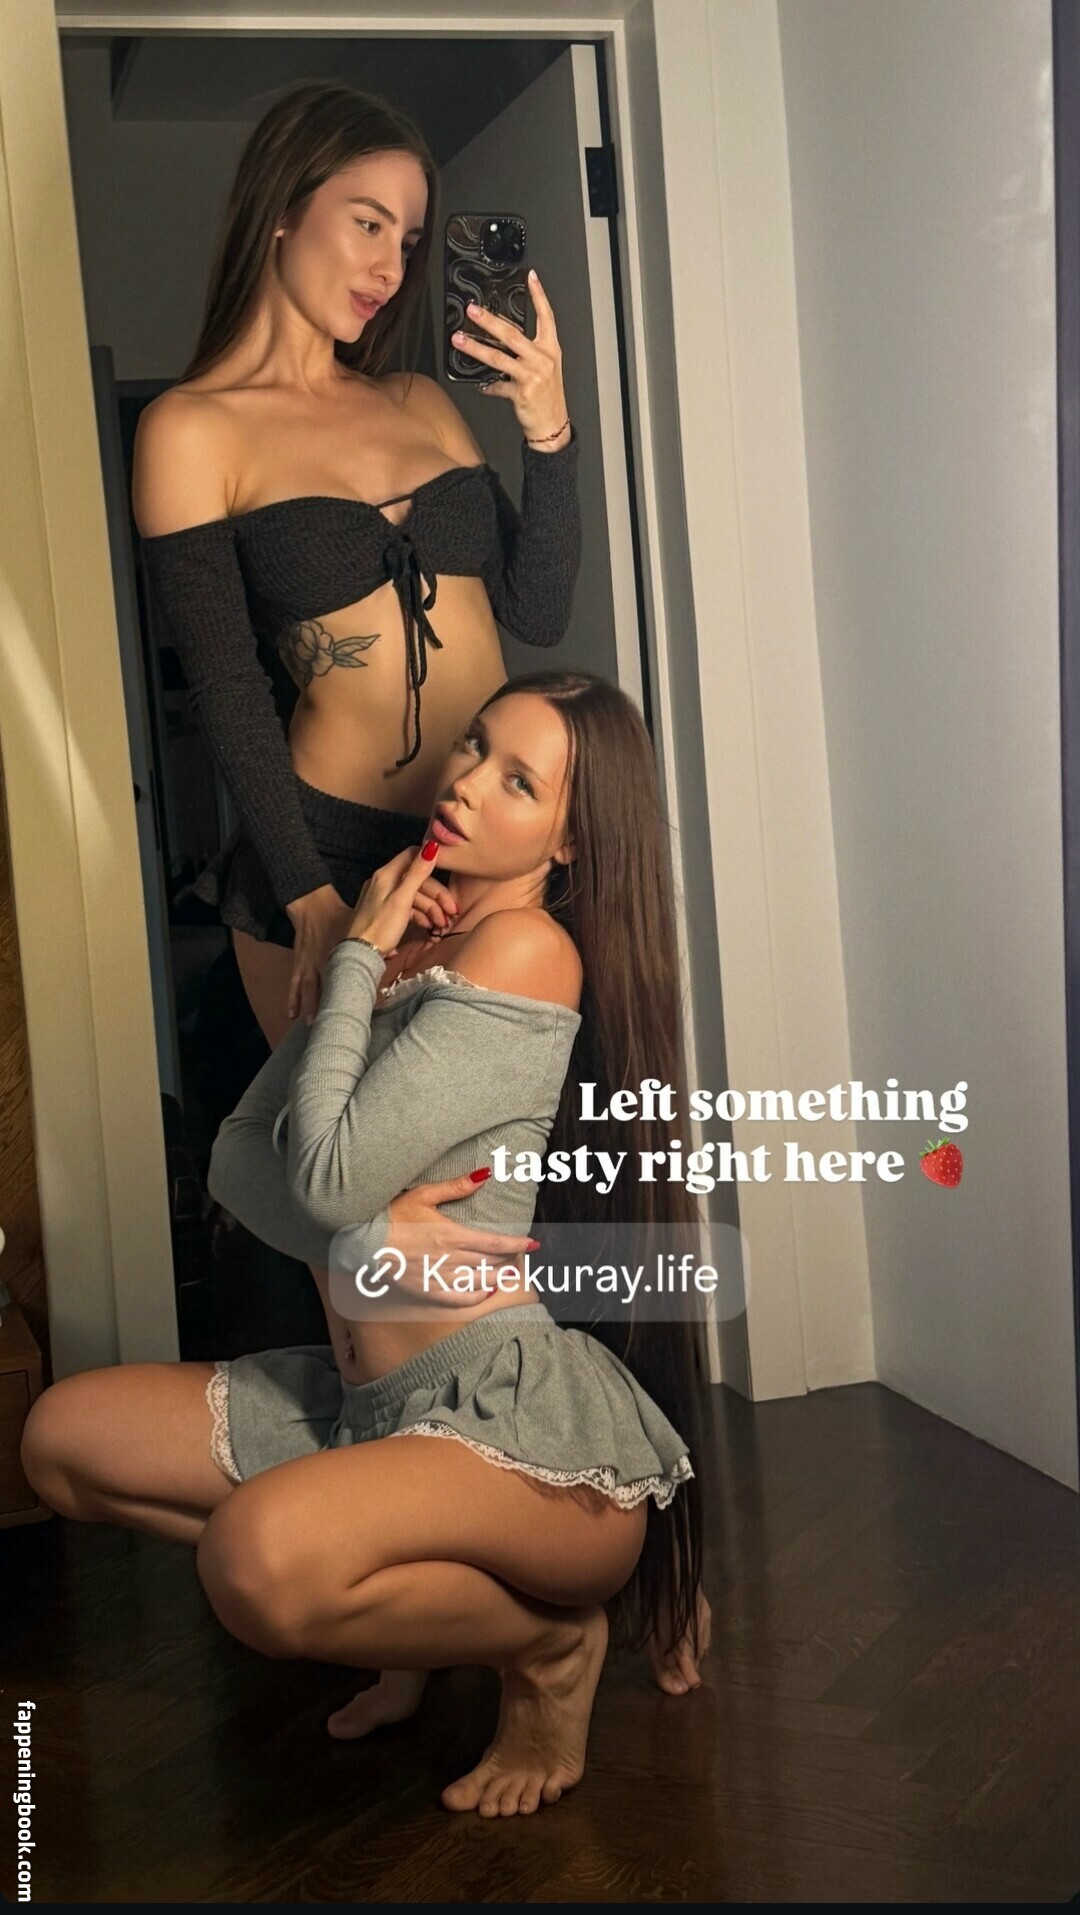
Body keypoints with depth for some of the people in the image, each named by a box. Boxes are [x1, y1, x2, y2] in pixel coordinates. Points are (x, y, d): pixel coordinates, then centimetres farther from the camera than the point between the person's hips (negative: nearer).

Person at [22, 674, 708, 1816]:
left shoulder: (523, 950, -13)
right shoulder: (408, 946, 13)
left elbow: (331, 1176, -18)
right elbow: (238, 1164, 9)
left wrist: (360, 957, -6)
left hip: (519, 1417, -9)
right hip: (367, 1398, 9)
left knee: (256, 1561, -35)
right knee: (64, 1436, 10)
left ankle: (549, 1639, -3)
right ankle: (424, 1607, 11)